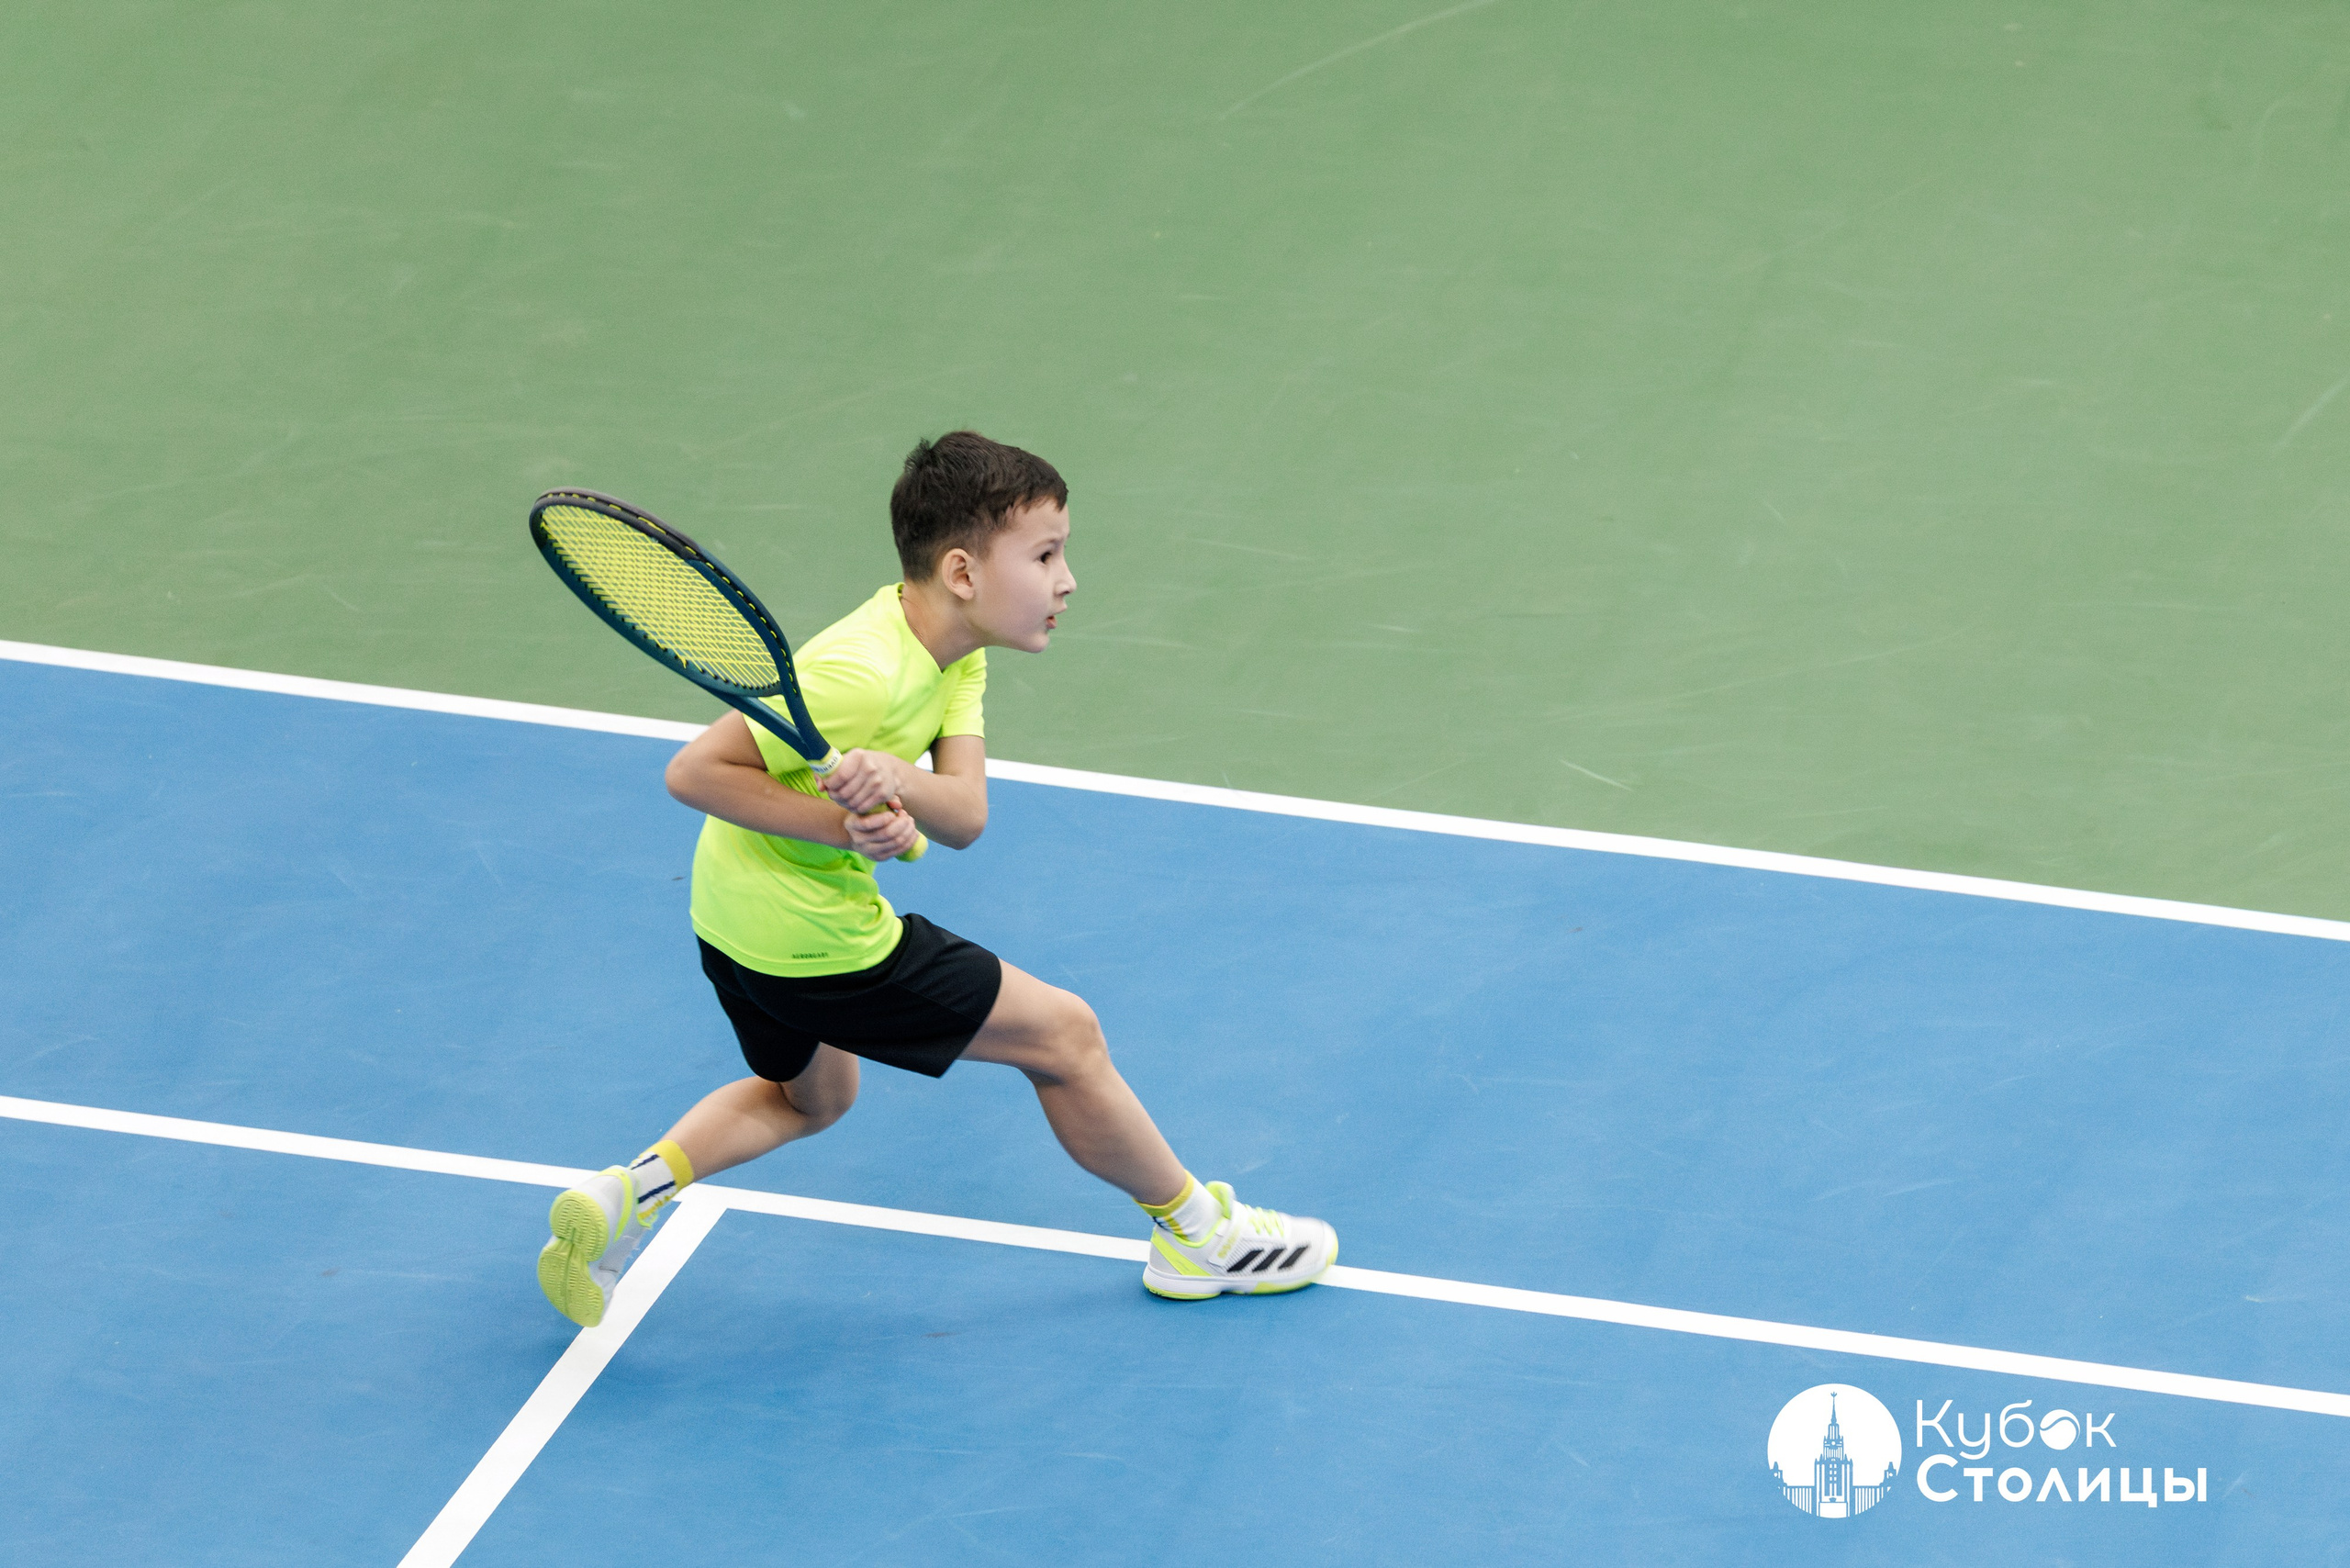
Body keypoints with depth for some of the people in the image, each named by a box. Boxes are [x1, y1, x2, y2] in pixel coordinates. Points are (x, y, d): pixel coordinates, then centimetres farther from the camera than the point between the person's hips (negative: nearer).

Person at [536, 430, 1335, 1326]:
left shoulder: (954, 648, -2)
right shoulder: (862, 678, -30)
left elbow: (965, 816, -13)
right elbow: (693, 772, -27)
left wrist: (898, 784, -35)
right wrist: (845, 824, -31)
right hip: (814, 939, -9)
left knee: (811, 1096, 33)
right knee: (1064, 1033, 4)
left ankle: (629, 1193, 12)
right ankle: (1196, 1233, 21)